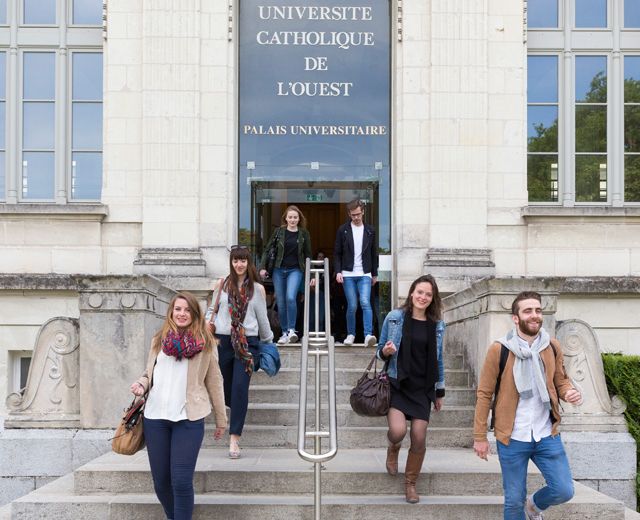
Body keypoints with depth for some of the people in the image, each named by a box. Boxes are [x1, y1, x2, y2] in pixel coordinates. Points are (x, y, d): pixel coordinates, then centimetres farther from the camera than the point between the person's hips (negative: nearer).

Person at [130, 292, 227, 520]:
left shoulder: (206, 342, 2)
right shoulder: (159, 339, 10)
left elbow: (214, 382, 7)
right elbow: (149, 373, 18)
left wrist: (221, 419, 10)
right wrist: (141, 383, -6)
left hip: (189, 419, -3)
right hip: (155, 417, 3)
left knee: (181, 482, -8)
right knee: (160, 482, 9)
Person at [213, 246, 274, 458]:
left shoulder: (257, 289, 5)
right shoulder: (222, 285, 7)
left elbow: (262, 318, 14)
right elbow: (213, 311, 12)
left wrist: (267, 340, 21)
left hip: (247, 342, -2)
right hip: (223, 340, 2)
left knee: (240, 388, -13)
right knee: (226, 388, 7)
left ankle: (234, 438, -14)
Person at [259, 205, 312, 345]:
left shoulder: (304, 234, 2)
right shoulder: (279, 231, 2)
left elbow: (308, 254, 7)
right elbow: (267, 250, 6)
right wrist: (262, 267, -4)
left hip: (295, 270, -2)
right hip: (279, 270, 2)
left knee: (291, 297, -23)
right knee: (281, 303, 4)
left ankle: (291, 330, -14)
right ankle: (285, 333, 15)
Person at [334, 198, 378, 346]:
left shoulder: (370, 231, 8)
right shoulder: (343, 230, 3)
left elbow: (374, 253, 13)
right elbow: (337, 253, 4)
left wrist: (375, 274, 13)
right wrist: (338, 271, -6)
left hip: (365, 274, 0)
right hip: (348, 274, 0)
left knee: (365, 302, -16)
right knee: (352, 306, 0)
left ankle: (368, 334, -21)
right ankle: (351, 334, 15)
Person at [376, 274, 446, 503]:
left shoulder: (437, 325, 4)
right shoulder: (395, 317, -3)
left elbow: (438, 360, 13)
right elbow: (380, 351, 6)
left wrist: (440, 391, 14)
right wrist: (386, 351, -18)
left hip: (423, 388, 2)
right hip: (397, 384, -2)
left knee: (419, 438, -1)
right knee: (398, 430, -19)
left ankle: (411, 483, 22)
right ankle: (393, 449, 20)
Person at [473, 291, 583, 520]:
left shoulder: (552, 346, -1)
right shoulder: (499, 350, -11)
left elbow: (560, 381, 13)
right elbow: (484, 394, -6)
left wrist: (570, 391, -12)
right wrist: (479, 436, -5)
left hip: (547, 435, 3)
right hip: (512, 438, -2)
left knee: (564, 491, 2)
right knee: (514, 501, 7)